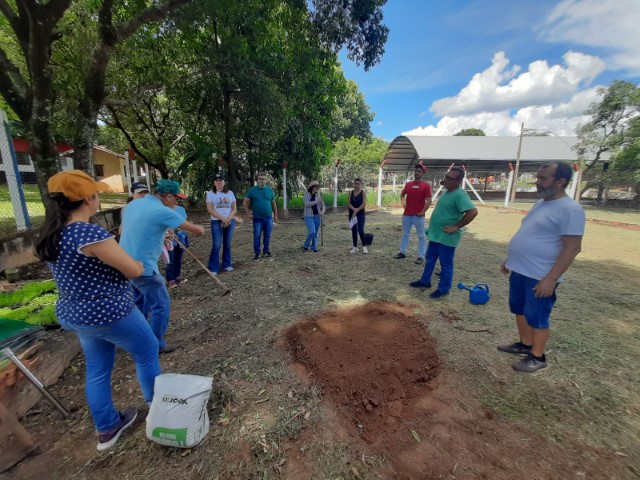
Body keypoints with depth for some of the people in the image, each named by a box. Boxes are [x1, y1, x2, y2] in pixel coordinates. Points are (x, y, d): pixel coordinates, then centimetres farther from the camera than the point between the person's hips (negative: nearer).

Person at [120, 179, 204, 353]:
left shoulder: (134, 204, 7)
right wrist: (200, 229, 10)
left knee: (139, 301, 26)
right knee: (161, 305, 5)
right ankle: (156, 345, 16)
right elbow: (195, 229, -14)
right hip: (142, 267, -9)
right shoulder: (162, 211, -19)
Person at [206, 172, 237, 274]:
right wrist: (223, 219, -15)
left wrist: (228, 219, -10)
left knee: (227, 244, 8)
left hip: (230, 222, 3)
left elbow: (234, 209, 5)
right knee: (216, 245, -6)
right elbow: (210, 210, -7)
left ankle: (227, 265, 20)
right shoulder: (210, 193, 1)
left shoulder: (230, 193, 9)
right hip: (217, 222, -3)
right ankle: (213, 268, 1)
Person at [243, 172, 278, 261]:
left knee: (267, 236, 9)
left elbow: (273, 203, 11)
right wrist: (248, 213, -7)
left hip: (268, 218, 2)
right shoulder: (252, 190, -1)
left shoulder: (270, 190, 6)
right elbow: (245, 202, 1)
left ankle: (266, 251, 24)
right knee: (257, 236, 1)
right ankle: (257, 254, 11)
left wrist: (276, 215, 10)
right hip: (257, 218, -2)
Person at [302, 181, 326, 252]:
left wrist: (322, 211, -12)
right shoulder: (306, 194, -5)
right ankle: (306, 246, 9)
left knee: (316, 233, 6)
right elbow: (307, 204, -18)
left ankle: (313, 247, 21)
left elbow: (322, 204, 7)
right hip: (309, 216, -4)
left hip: (317, 216, 4)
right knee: (312, 232, -13)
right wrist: (316, 201, -22)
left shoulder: (318, 194, 5)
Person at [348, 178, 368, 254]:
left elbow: (364, 203, -10)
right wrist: (354, 209, -18)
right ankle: (355, 247, 17)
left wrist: (357, 210, -17)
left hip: (360, 214, -4)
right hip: (351, 214, 4)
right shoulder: (351, 192, 8)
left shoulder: (363, 192, -1)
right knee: (353, 230, 7)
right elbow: (348, 203, -1)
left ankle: (364, 246, 1)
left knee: (360, 230, -13)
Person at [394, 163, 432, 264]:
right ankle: (402, 252, 25)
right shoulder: (408, 184, 9)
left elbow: (429, 200, -9)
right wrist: (403, 202, 5)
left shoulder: (426, 185, -5)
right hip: (406, 214, 5)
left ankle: (421, 257, 8)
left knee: (421, 236, 3)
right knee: (405, 234, 13)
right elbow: (402, 194, 23)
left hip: (418, 215, -5)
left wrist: (423, 212, -15)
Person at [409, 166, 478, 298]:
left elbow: (473, 212, -30)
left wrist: (456, 227, -24)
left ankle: (443, 289, 20)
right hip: (436, 234, 10)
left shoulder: (460, 195, -21)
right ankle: (425, 281, 34)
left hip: (447, 237, -10)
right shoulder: (448, 192, 9)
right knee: (430, 259, 19)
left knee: (446, 264, 5)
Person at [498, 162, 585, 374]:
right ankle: (525, 344, 37)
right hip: (519, 271, 9)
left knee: (536, 317, 6)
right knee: (520, 310, 20)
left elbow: (572, 247, -20)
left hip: (540, 277, -9)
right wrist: (510, 259, 20)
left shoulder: (569, 209, -17)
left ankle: (537, 356, 25)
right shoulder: (540, 204, 10)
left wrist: (550, 279, -24)